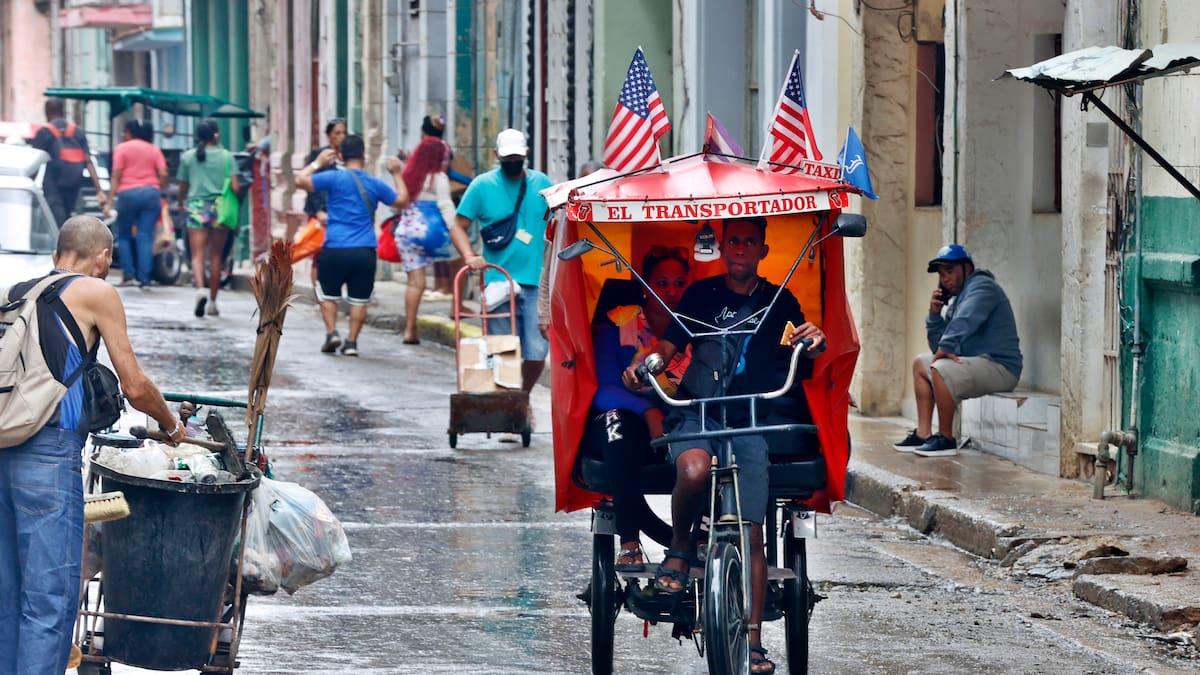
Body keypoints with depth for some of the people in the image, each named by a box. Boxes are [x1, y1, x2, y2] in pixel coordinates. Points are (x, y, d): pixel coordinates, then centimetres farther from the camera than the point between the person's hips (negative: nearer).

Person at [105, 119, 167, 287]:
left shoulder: (122, 148, 3)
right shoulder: (154, 150, 14)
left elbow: (116, 176, -4)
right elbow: (163, 174, 2)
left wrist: (110, 202, -6)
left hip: (128, 193, -3)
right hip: (151, 192, 3)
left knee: (124, 235, 10)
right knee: (146, 236, 0)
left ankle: (128, 274, 1)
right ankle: (143, 277, -7)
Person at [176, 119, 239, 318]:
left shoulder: (188, 157, 3)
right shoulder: (227, 157, -1)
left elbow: (183, 187, 10)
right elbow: (235, 187, -7)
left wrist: (181, 204, 30)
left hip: (196, 208, 0)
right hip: (219, 208, 0)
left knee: (197, 255, -5)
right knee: (216, 256, 11)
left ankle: (200, 288, -32)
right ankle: (213, 301, 15)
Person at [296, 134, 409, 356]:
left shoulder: (334, 178, -4)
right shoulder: (375, 184, 6)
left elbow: (300, 181, -5)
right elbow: (402, 201, 20)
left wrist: (317, 163, 9)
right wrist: (397, 174, 32)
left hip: (334, 249, -1)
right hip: (364, 252, 1)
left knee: (327, 294, 15)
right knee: (359, 300, 10)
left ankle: (332, 332, 0)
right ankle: (351, 341, 5)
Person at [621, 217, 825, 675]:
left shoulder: (780, 302, 8)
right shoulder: (701, 294, 8)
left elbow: (800, 370, 6)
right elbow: (669, 345, 6)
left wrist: (812, 347, -17)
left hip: (751, 424, 1)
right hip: (696, 413, -1)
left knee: (751, 535, -6)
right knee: (694, 470, -36)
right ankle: (679, 548, -8)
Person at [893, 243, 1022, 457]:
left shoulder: (981, 286, -8)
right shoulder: (955, 301, 22)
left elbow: (965, 321, -28)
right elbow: (937, 347, 19)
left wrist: (945, 348, -31)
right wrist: (935, 314, 8)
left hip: (999, 366, -11)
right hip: (977, 363, 11)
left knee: (941, 370, -31)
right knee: (920, 364, 17)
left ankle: (946, 439, -22)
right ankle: (923, 433, 6)